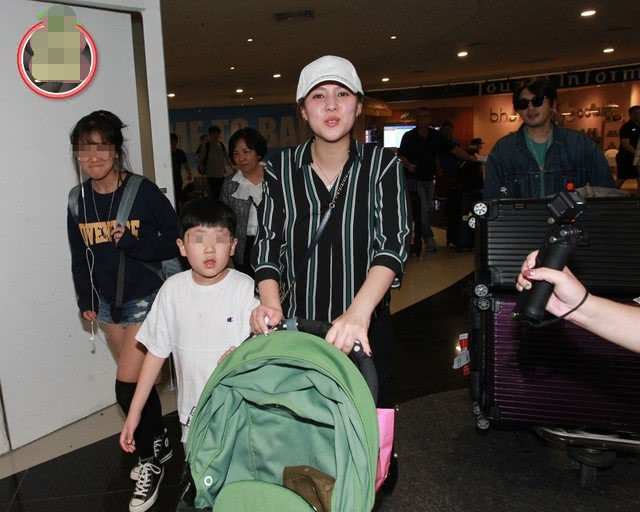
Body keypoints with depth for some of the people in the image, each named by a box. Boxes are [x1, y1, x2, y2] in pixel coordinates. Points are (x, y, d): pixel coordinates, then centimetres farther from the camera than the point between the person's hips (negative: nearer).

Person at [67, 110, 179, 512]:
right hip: (107, 303, 5)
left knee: (127, 385, -8)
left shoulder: (145, 192, -14)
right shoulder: (78, 199, 3)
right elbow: (79, 255, 12)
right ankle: (160, 446, 36)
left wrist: (132, 241, -25)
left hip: (145, 299, -5)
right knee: (140, 380, 15)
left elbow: (175, 242, -12)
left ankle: (149, 460, 16)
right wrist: (86, 301, 11)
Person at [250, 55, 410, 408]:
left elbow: (392, 246, -17)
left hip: (366, 329, 0)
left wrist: (358, 312, -34)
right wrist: (270, 302, -22)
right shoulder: (280, 170, -1)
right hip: (296, 328, 1)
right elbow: (268, 246, -2)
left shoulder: (382, 165, -6)